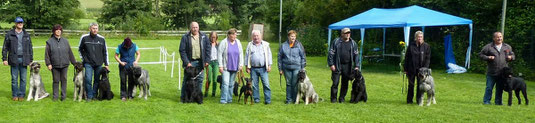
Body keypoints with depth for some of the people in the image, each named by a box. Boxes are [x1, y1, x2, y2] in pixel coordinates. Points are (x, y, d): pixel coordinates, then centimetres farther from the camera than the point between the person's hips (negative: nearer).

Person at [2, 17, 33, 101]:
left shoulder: (26, 35, 10)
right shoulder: (9, 34, 3)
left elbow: (30, 48, 13)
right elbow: (5, 48, 4)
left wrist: (31, 60, 9)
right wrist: (4, 58, -3)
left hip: (24, 60, 2)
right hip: (14, 59, -2)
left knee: (23, 79, 3)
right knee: (14, 79, 2)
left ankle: (21, 95, 11)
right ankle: (15, 95, 11)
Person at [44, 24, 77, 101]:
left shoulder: (65, 41, 8)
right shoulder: (50, 41, 1)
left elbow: (70, 53, 12)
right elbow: (47, 54, 0)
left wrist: (74, 62, 11)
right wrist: (48, 64, -8)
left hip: (64, 64, 2)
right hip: (55, 65, -2)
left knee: (64, 80, 5)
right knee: (56, 80, 6)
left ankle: (63, 96, 13)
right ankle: (55, 96, 15)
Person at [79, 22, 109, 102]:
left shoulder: (101, 39, 2)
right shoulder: (84, 38, -1)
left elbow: (105, 52, 9)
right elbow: (80, 49, 15)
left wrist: (106, 64, 7)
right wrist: (83, 58, 8)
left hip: (99, 63, 1)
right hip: (88, 63, -1)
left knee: (97, 80, 6)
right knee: (88, 79, -10)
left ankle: (94, 95, 18)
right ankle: (89, 96, 2)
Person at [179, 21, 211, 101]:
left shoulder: (204, 37, 7)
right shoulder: (185, 37, -2)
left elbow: (208, 49, 9)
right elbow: (182, 51, -5)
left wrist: (207, 60, 1)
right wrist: (186, 62, -13)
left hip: (200, 62, 3)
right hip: (190, 62, -3)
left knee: (200, 80, 6)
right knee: (187, 80, 0)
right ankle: (183, 97, 9)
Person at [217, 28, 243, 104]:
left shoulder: (238, 43, 8)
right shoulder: (223, 42, -6)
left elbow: (241, 54, 11)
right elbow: (219, 54, -7)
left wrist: (241, 65, 4)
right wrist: (220, 66, -11)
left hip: (234, 67, 4)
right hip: (226, 67, -4)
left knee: (231, 84, 8)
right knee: (225, 83, -12)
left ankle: (229, 99, 16)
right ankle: (223, 100, -10)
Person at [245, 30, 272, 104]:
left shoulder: (265, 45, 7)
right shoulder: (250, 45, 10)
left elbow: (269, 55, 6)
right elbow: (247, 56, 10)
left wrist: (269, 65, -1)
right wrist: (247, 67, 5)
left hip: (263, 68, -1)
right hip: (253, 68, 1)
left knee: (266, 84, -7)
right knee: (254, 85, 3)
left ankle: (268, 100, -3)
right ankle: (256, 99, 13)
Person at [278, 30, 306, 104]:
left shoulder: (299, 45, 2)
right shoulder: (283, 45, 5)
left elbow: (303, 57, 5)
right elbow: (279, 58, 9)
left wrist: (303, 68, 0)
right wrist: (280, 69, 6)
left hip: (297, 67, -2)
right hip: (287, 68, 2)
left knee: (295, 84, -2)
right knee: (288, 84, 8)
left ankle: (295, 99, 11)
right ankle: (289, 99, 16)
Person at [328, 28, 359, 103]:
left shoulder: (353, 43, 8)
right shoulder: (336, 41, 0)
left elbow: (356, 55, 10)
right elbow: (331, 53, -1)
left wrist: (356, 66, 2)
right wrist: (331, 64, -8)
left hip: (347, 66, 3)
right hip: (337, 66, -2)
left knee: (345, 83, 7)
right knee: (335, 82, -4)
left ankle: (342, 98, 18)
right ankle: (333, 98, 7)